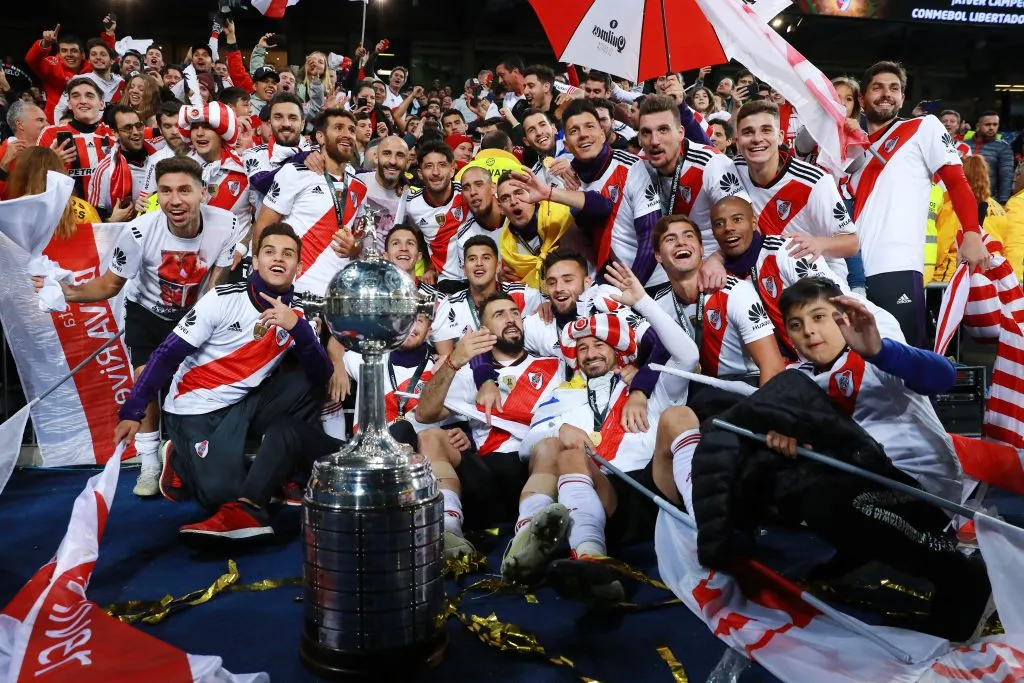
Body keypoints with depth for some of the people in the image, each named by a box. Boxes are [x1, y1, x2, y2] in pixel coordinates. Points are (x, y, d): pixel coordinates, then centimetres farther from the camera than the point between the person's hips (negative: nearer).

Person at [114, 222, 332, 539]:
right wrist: (132, 412, -16)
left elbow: (321, 376, -16)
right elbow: (167, 355, -12)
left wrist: (297, 328, -31)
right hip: (195, 409, -4)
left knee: (309, 386, -21)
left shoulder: (299, 313, -4)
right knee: (223, 493, -22)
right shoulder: (223, 299, -14)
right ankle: (181, 461, 17)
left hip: (244, 404, 4)